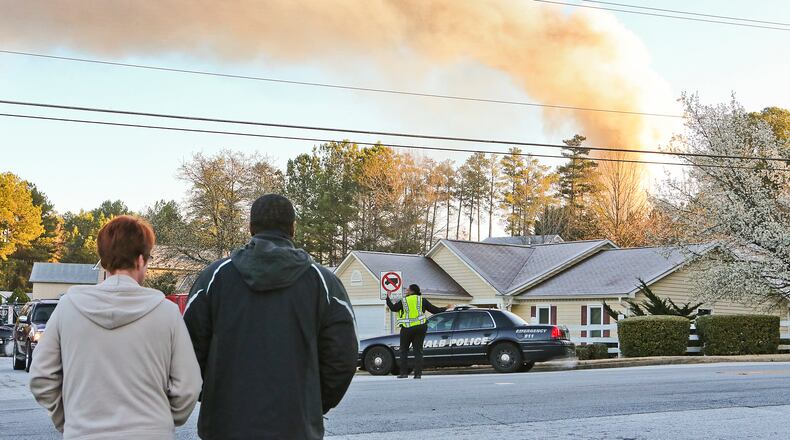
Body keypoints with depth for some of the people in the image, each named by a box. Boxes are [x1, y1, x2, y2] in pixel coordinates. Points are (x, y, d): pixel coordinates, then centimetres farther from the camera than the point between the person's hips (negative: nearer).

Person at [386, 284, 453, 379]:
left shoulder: (403, 301, 0)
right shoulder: (422, 300, 6)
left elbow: (393, 308, 7)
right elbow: (435, 310, 6)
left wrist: (388, 298, 21)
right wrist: (446, 308, 21)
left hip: (407, 328, -2)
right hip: (420, 327, 2)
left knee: (404, 350, 8)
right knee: (418, 350, 5)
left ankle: (403, 372, 2)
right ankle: (418, 373, -2)